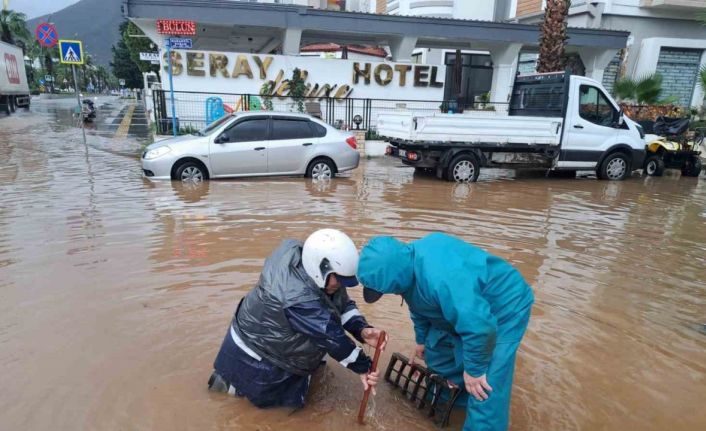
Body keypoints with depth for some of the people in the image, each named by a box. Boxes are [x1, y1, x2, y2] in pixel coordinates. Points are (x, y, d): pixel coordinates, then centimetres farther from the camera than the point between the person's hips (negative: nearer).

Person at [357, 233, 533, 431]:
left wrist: (474, 368, -22)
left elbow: (480, 326, -39)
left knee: (483, 389, -12)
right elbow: (419, 306, 10)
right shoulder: (406, 264, -10)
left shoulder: (439, 277, -42)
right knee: (435, 350, 17)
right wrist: (421, 339, 25)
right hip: (467, 307, 9)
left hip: (505, 307, -9)